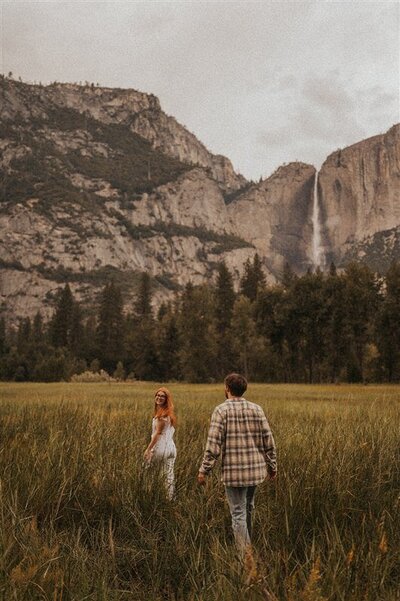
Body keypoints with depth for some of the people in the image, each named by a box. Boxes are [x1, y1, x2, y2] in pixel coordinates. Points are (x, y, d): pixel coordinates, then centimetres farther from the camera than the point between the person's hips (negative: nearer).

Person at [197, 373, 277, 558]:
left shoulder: (221, 410, -9)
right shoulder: (256, 409, 3)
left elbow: (213, 443, -13)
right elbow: (268, 442, 5)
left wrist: (204, 470, -7)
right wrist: (272, 466, 16)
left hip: (234, 471, -5)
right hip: (256, 469, 5)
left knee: (238, 513, 4)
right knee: (248, 509, 22)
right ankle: (248, 548, 33)